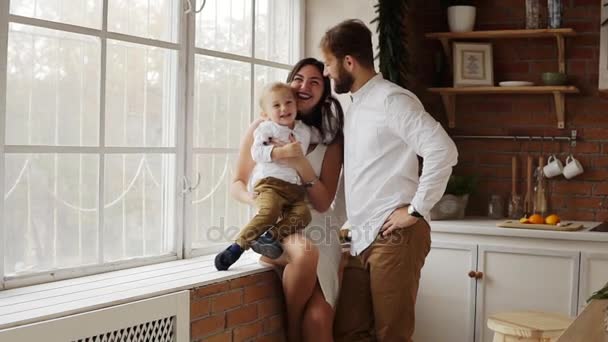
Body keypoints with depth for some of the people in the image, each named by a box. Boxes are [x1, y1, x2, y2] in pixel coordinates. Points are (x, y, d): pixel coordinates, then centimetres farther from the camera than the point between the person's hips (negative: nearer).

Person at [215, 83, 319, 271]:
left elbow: (320, 138, 44)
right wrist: (282, 151, -20)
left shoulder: (305, 130, 23)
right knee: (269, 211, -31)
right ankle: (237, 246, -26)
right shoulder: (266, 128, 4)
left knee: (302, 213, -23)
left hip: (295, 189, 6)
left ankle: (269, 237, -31)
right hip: (270, 183, -5)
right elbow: (257, 152, -11)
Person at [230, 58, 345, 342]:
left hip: (316, 228, 1)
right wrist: (253, 199, -15)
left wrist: (300, 163, -18)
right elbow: (237, 183, 9)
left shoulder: (330, 139, 5)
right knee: (305, 253, -36)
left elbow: (324, 203, -3)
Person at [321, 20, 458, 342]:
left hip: (395, 236, -9)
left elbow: (443, 151, -21)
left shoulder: (391, 100, -10)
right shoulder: (354, 107, 17)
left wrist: (416, 210, -17)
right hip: (362, 239, 9)